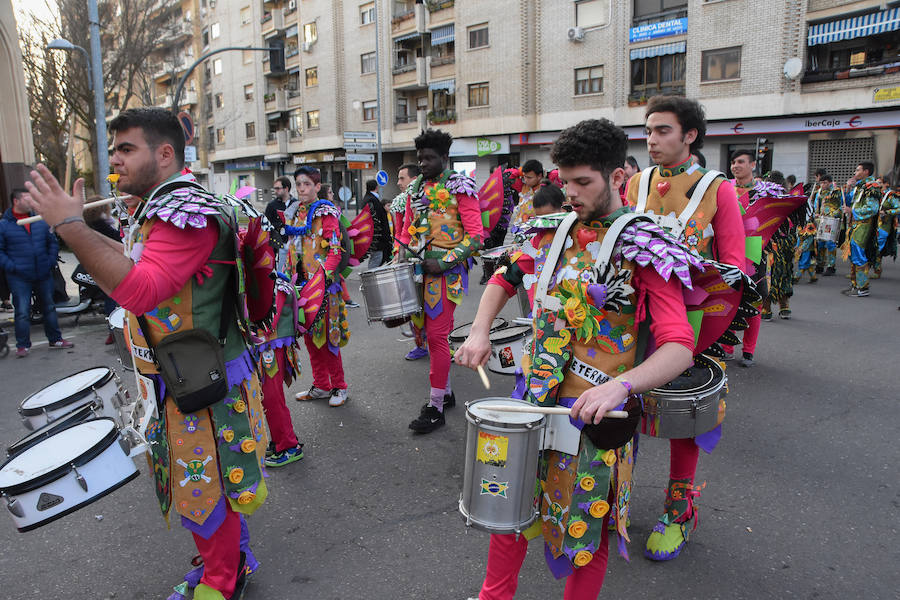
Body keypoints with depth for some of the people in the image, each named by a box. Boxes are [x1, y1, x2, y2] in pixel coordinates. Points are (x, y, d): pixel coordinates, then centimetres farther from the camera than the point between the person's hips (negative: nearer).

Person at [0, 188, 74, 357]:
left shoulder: (41, 220, 7)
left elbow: (53, 242, 14)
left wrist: (51, 261, 4)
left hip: (44, 274, 4)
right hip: (19, 278, -4)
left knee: (49, 308, 12)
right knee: (22, 312, -4)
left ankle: (55, 339, 23)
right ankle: (22, 345, 7)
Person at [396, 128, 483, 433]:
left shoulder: (459, 186, -7)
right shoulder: (416, 188, 14)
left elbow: (475, 235, -13)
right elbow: (408, 228, 22)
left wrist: (444, 262, -18)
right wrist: (402, 255, 3)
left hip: (447, 271, -7)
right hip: (420, 270, 7)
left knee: (437, 335, -8)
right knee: (432, 333, 14)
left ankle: (436, 408, 2)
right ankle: (445, 391, 30)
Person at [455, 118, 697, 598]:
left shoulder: (646, 249, -13)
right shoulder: (554, 231, 4)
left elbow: (679, 348, -22)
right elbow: (505, 278, 18)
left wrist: (621, 384, -40)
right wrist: (480, 331, 0)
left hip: (595, 414, -5)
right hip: (534, 400, 5)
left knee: (587, 532, 12)